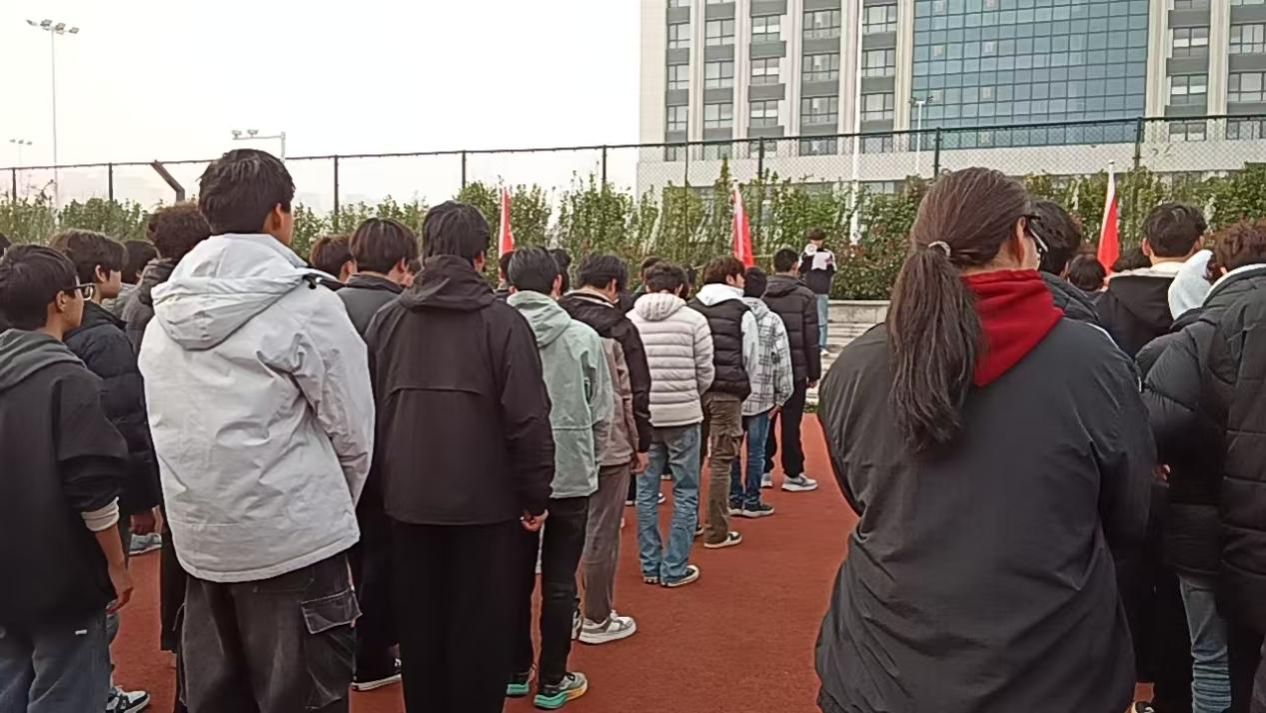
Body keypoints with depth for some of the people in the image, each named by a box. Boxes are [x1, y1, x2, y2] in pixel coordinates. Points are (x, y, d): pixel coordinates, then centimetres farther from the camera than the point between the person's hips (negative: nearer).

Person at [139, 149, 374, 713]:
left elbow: (166, 427, 11)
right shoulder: (305, 304, -13)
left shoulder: (165, 314, 5)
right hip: (292, 539, -6)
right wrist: (333, 507, 9)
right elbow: (351, 430, -8)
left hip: (199, 538, 6)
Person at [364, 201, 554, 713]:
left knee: (418, 624, 18)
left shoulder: (387, 319, 1)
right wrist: (535, 497, -4)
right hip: (484, 500, -4)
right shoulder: (502, 320, -12)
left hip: (409, 499, 4)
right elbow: (528, 419, -15)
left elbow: (368, 411, 5)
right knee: (479, 628, 9)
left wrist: (385, 482, 16)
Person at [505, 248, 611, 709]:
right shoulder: (582, 337, -11)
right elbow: (601, 413, -5)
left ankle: (516, 672, 30)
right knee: (559, 582, 10)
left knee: (515, 577, 16)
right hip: (570, 475, -1)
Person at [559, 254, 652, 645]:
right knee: (601, 535, 5)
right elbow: (635, 391, -9)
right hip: (608, 446, -5)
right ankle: (597, 620, 16)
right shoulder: (617, 326, -12)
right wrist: (641, 443, 3)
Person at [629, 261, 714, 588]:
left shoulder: (629, 320, -1)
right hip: (683, 416, -2)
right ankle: (675, 569, 12)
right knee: (685, 493, 9)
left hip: (642, 415, 3)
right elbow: (706, 372, -4)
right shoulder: (693, 320, -7)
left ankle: (650, 565, 20)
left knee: (646, 491, 13)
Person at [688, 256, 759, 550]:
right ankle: (717, 532, 7)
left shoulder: (689, 309, 6)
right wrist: (742, 389, 17)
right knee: (721, 461, 2)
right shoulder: (742, 313, -3)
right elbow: (751, 359, 2)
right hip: (727, 393, -4)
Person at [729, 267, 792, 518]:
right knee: (756, 450, 7)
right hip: (761, 397, -2)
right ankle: (752, 501, 13)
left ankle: (734, 499, 18)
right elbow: (782, 361, -6)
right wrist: (781, 395, 3)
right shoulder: (772, 321, -7)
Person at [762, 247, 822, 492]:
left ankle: (763, 471, 17)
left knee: (764, 420, 11)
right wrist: (814, 372, 2)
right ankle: (792, 474, 8)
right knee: (791, 422, 2)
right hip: (795, 370, -3)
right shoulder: (805, 296, -8)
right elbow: (811, 338, -7)